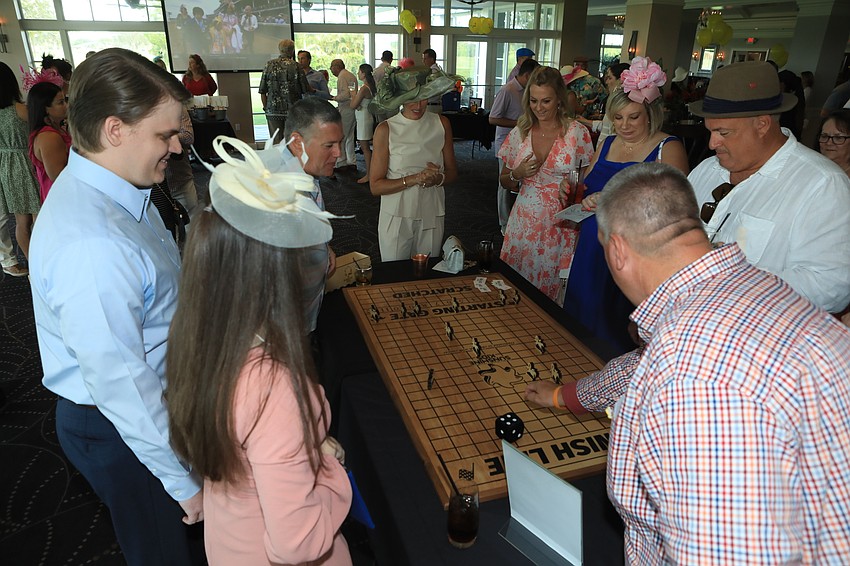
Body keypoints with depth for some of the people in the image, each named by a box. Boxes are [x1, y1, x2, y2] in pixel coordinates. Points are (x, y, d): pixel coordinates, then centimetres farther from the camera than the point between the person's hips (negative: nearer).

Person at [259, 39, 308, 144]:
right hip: (292, 110, -2)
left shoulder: (269, 65, 4)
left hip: (273, 110, 2)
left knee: (275, 142, 4)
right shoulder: (295, 66, -3)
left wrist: (265, 106, 13)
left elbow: (262, 90, 3)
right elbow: (305, 90, 0)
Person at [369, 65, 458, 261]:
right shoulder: (386, 130, -8)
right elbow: (376, 186, -9)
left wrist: (438, 178, -15)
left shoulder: (441, 124, 2)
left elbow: (452, 172, 8)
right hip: (396, 218, -2)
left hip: (432, 217, 3)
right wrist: (414, 179, -21)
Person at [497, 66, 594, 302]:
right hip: (524, 223, 3)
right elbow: (504, 182, 13)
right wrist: (517, 174, -7)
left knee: (551, 290, 3)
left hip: (560, 227, -2)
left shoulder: (577, 132, -4)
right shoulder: (520, 132, 4)